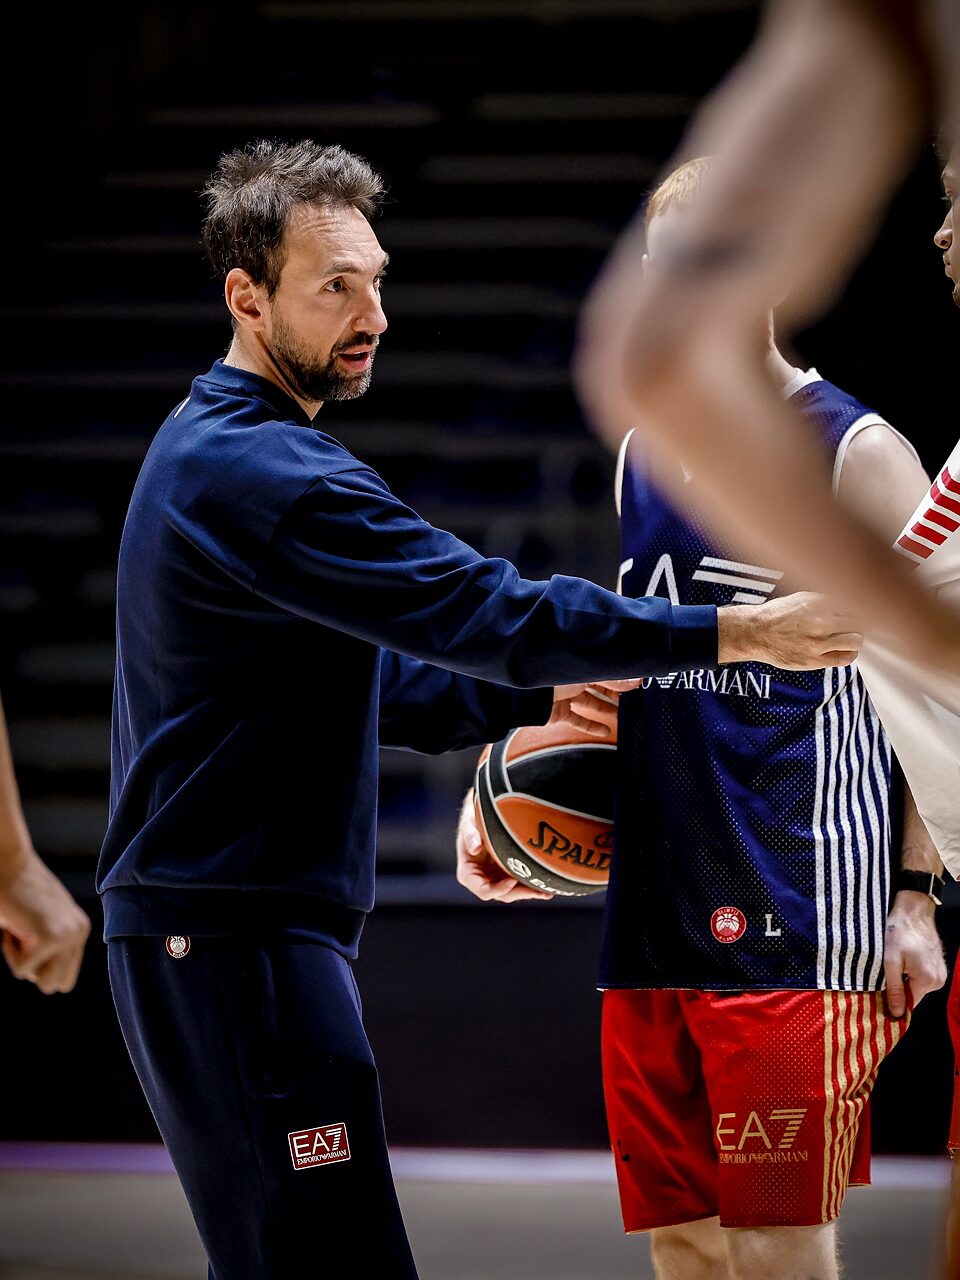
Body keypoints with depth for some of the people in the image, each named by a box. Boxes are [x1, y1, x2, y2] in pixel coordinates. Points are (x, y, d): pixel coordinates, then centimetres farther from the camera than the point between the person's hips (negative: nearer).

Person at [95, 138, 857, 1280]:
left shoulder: (213, 447, 18)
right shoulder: (267, 476, -17)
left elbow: (359, 680, 25)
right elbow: (478, 609, -23)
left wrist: (535, 700, 15)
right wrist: (736, 635, -21)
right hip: (232, 937, -11)